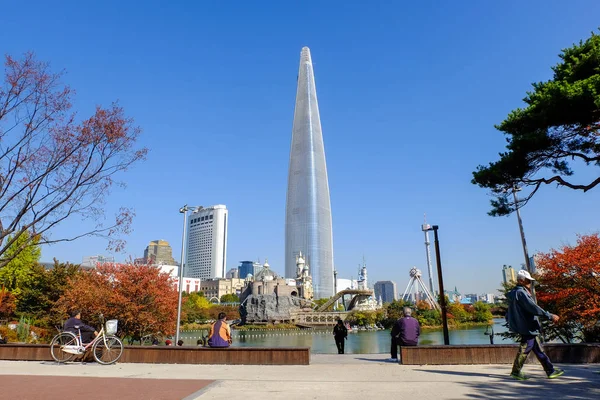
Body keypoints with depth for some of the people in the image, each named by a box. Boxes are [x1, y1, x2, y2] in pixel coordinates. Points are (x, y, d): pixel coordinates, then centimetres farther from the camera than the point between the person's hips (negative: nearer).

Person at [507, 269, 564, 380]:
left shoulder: (515, 293, 14)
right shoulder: (520, 293, -19)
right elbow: (533, 308, -22)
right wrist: (550, 316, -16)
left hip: (529, 329, 10)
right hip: (527, 328, -10)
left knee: (539, 349, 15)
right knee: (524, 349, -1)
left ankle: (550, 371, 23)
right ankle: (516, 372, 8)